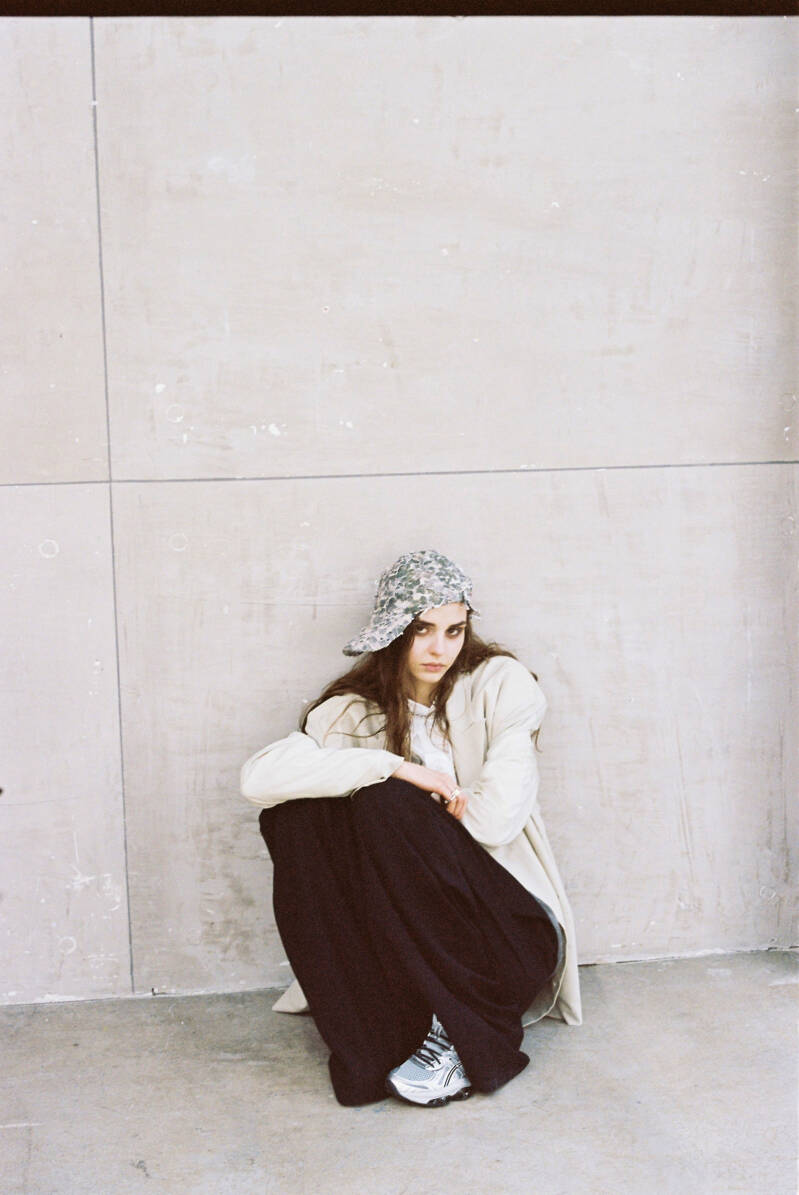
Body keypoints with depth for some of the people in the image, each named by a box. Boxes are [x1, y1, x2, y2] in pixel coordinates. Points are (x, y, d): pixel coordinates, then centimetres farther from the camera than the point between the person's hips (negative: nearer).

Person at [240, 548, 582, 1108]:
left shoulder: (500, 683, -4)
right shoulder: (357, 709, 2)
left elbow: (494, 818, -17)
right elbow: (260, 777, -18)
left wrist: (409, 803, -5)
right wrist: (393, 768, -23)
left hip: (511, 929, -3)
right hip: (405, 930, 3)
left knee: (386, 808, -26)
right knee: (295, 816, -18)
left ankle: (463, 1033, -14)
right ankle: (376, 1039, -17)